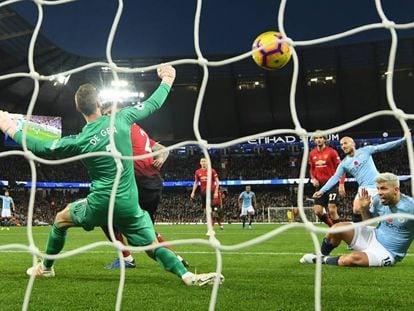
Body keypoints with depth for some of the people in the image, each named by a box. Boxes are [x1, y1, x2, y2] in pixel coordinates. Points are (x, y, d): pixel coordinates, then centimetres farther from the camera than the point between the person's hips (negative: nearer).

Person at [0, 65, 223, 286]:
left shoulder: (79, 142, -7)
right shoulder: (121, 119, -5)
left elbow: (40, 148, 2)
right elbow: (153, 104, 7)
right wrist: (167, 80, 24)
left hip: (100, 204, -1)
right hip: (129, 206, 1)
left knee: (60, 220, 25)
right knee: (153, 246, 7)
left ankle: (45, 267, 39)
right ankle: (188, 276, -12)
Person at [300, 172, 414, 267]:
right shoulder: (378, 200, -4)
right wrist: (364, 208, -7)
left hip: (387, 253, -5)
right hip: (373, 237, 6)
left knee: (353, 258, -33)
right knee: (337, 228, -14)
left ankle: (325, 260, -3)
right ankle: (321, 255, 10)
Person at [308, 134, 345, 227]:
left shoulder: (332, 152, -8)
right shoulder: (312, 154, 8)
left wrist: (341, 184, -18)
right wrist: (313, 179, 1)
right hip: (320, 185, 5)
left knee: (332, 210, -11)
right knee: (317, 211, -1)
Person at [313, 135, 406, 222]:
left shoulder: (365, 150, 2)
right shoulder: (344, 163, 6)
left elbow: (382, 147, 0)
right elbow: (335, 178, 3)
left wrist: (402, 140, -7)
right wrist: (322, 191, -6)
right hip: (364, 188, 1)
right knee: (357, 210, -18)